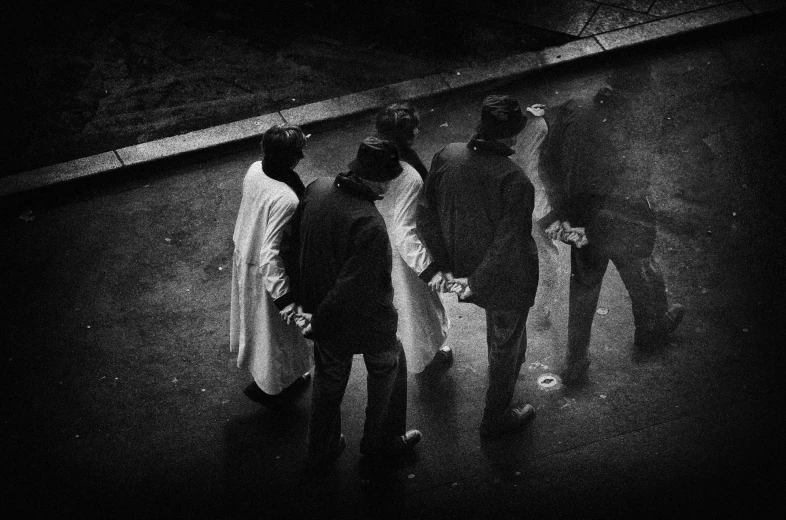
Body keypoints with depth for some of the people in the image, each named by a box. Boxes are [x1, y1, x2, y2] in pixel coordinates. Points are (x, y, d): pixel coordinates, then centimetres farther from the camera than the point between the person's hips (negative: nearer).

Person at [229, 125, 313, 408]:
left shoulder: (255, 170, -14)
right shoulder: (285, 200, -37)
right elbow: (270, 254, -34)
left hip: (244, 255, 9)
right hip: (267, 271, -9)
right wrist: (285, 298, -27)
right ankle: (268, 386, 41)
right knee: (274, 328, 18)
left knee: (258, 318, 30)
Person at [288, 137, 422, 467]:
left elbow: (295, 245, 1)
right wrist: (318, 324, -16)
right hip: (363, 318, -6)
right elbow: (354, 287, -31)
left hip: (322, 308, 6)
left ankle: (322, 449, 43)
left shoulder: (317, 190, -13)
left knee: (329, 376, 26)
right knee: (388, 366, 24)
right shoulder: (369, 225, -36)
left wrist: (307, 302, 11)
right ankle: (381, 441, 42)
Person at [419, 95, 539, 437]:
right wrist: (475, 284, -16)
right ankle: (496, 419, 39)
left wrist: (448, 267, 3)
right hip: (505, 280, -6)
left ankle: (512, 367, 65)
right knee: (505, 343, 19)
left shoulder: (446, 158, -17)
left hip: (464, 267, 6)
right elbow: (507, 247, -30)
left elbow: (428, 219, -7)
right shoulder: (515, 182, -34)